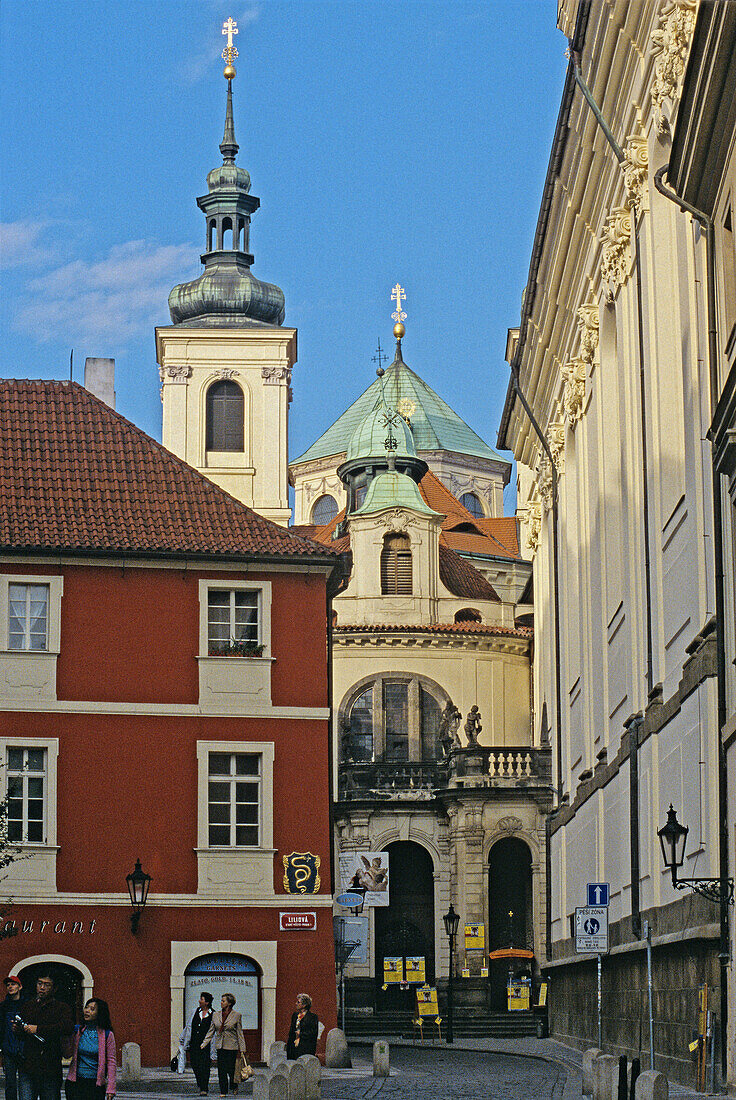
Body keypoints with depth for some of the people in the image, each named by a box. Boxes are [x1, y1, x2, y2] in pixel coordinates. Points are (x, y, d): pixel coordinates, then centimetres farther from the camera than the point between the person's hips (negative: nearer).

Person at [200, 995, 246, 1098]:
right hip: (220, 1046, 4)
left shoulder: (236, 1016, -2)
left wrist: (242, 1049, -3)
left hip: (231, 1046, -4)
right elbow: (211, 1031, 10)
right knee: (221, 1070, 2)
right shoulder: (216, 1015, 8)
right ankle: (223, 1092, 9)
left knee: (230, 1069, -2)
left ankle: (234, 1086, 25)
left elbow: (240, 1033, -1)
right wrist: (204, 1043, 1)